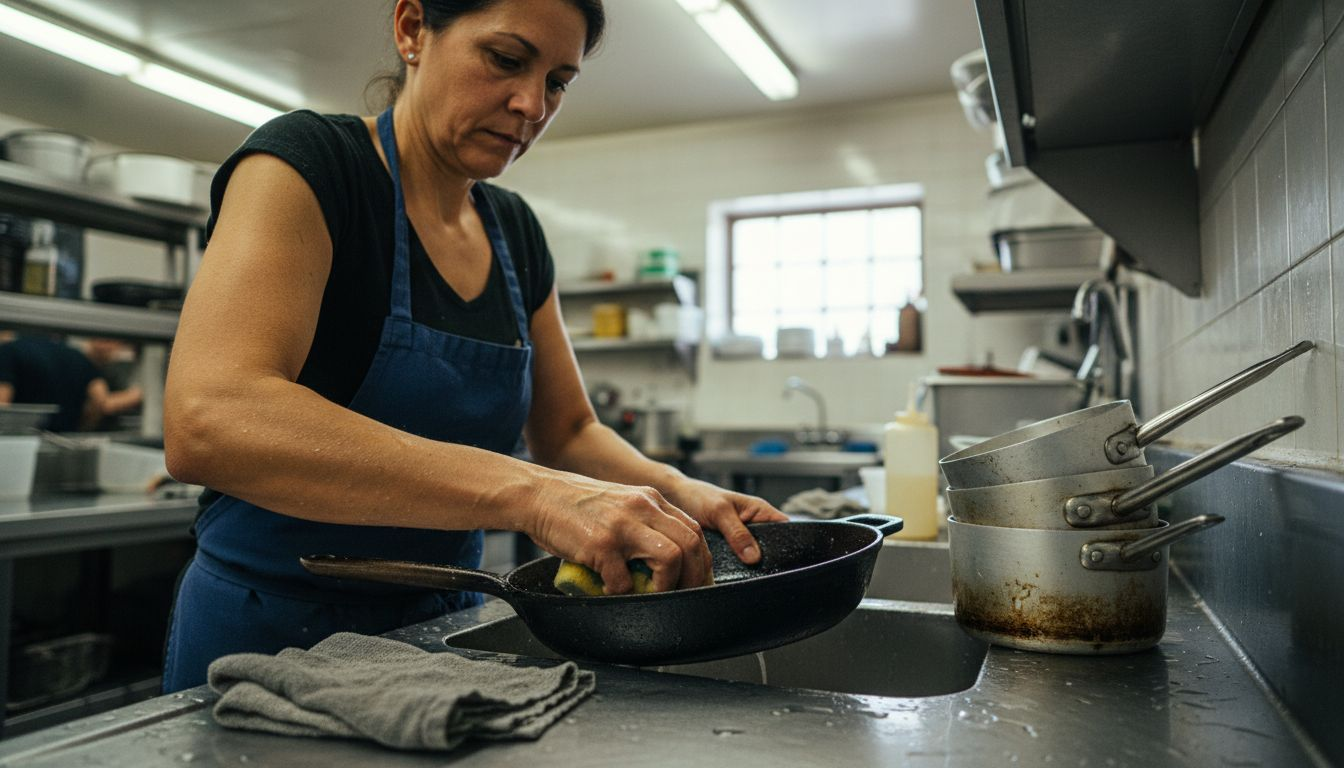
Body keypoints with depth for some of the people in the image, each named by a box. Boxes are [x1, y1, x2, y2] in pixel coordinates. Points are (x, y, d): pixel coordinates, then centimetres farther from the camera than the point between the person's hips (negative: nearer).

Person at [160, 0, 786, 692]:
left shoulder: (516, 233, 3)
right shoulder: (303, 162, -17)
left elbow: (568, 433, 9)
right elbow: (205, 423, -33)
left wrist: (677, 494, -11)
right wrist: (524, 492, -40)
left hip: (440, 628, 6)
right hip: (269, 636, -6)